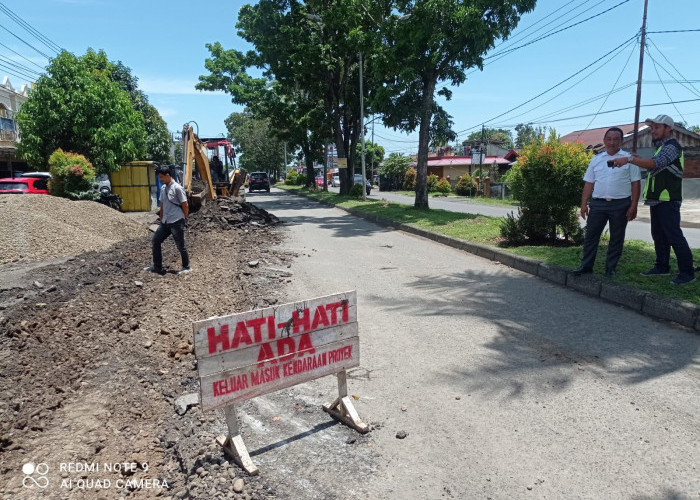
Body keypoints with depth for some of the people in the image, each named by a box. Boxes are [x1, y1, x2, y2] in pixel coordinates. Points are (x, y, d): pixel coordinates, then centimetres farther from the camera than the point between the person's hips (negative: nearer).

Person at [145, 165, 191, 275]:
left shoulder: (177, 188, -13)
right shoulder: (163, 188, 11)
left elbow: (185, 205, -10)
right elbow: (162, 205, 18)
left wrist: (184, 219, -2)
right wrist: (161, 219, 18)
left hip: (176, 222, -8)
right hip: (165, 222, 8)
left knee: (180, 245, 0)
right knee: (155, 241, 7)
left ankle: (186, 267, 17)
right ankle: (157, 267, 18)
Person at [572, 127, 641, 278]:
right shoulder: (596, 159, 11)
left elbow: (636, 183, -1)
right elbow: (589, 183, 11)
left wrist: (633, 206, -7)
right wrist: (584, 204, 3)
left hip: (620, 204, -2)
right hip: (598, 203, 2)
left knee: (617, 238, 6)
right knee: (591, 235, 2)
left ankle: (611, 268, 16)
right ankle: (586, 265, 10)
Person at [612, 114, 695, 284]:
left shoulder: (672, 146, -11)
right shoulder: (661, 147, 21)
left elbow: (655, 163, -28)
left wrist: (630, 159, -35)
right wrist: (639, 160, 10)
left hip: (668, 200, -10)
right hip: (657, 200, 10)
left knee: (674, 235, -10)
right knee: (659, 235, 14)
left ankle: (687, 272, -6)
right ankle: (662, 267, 24)